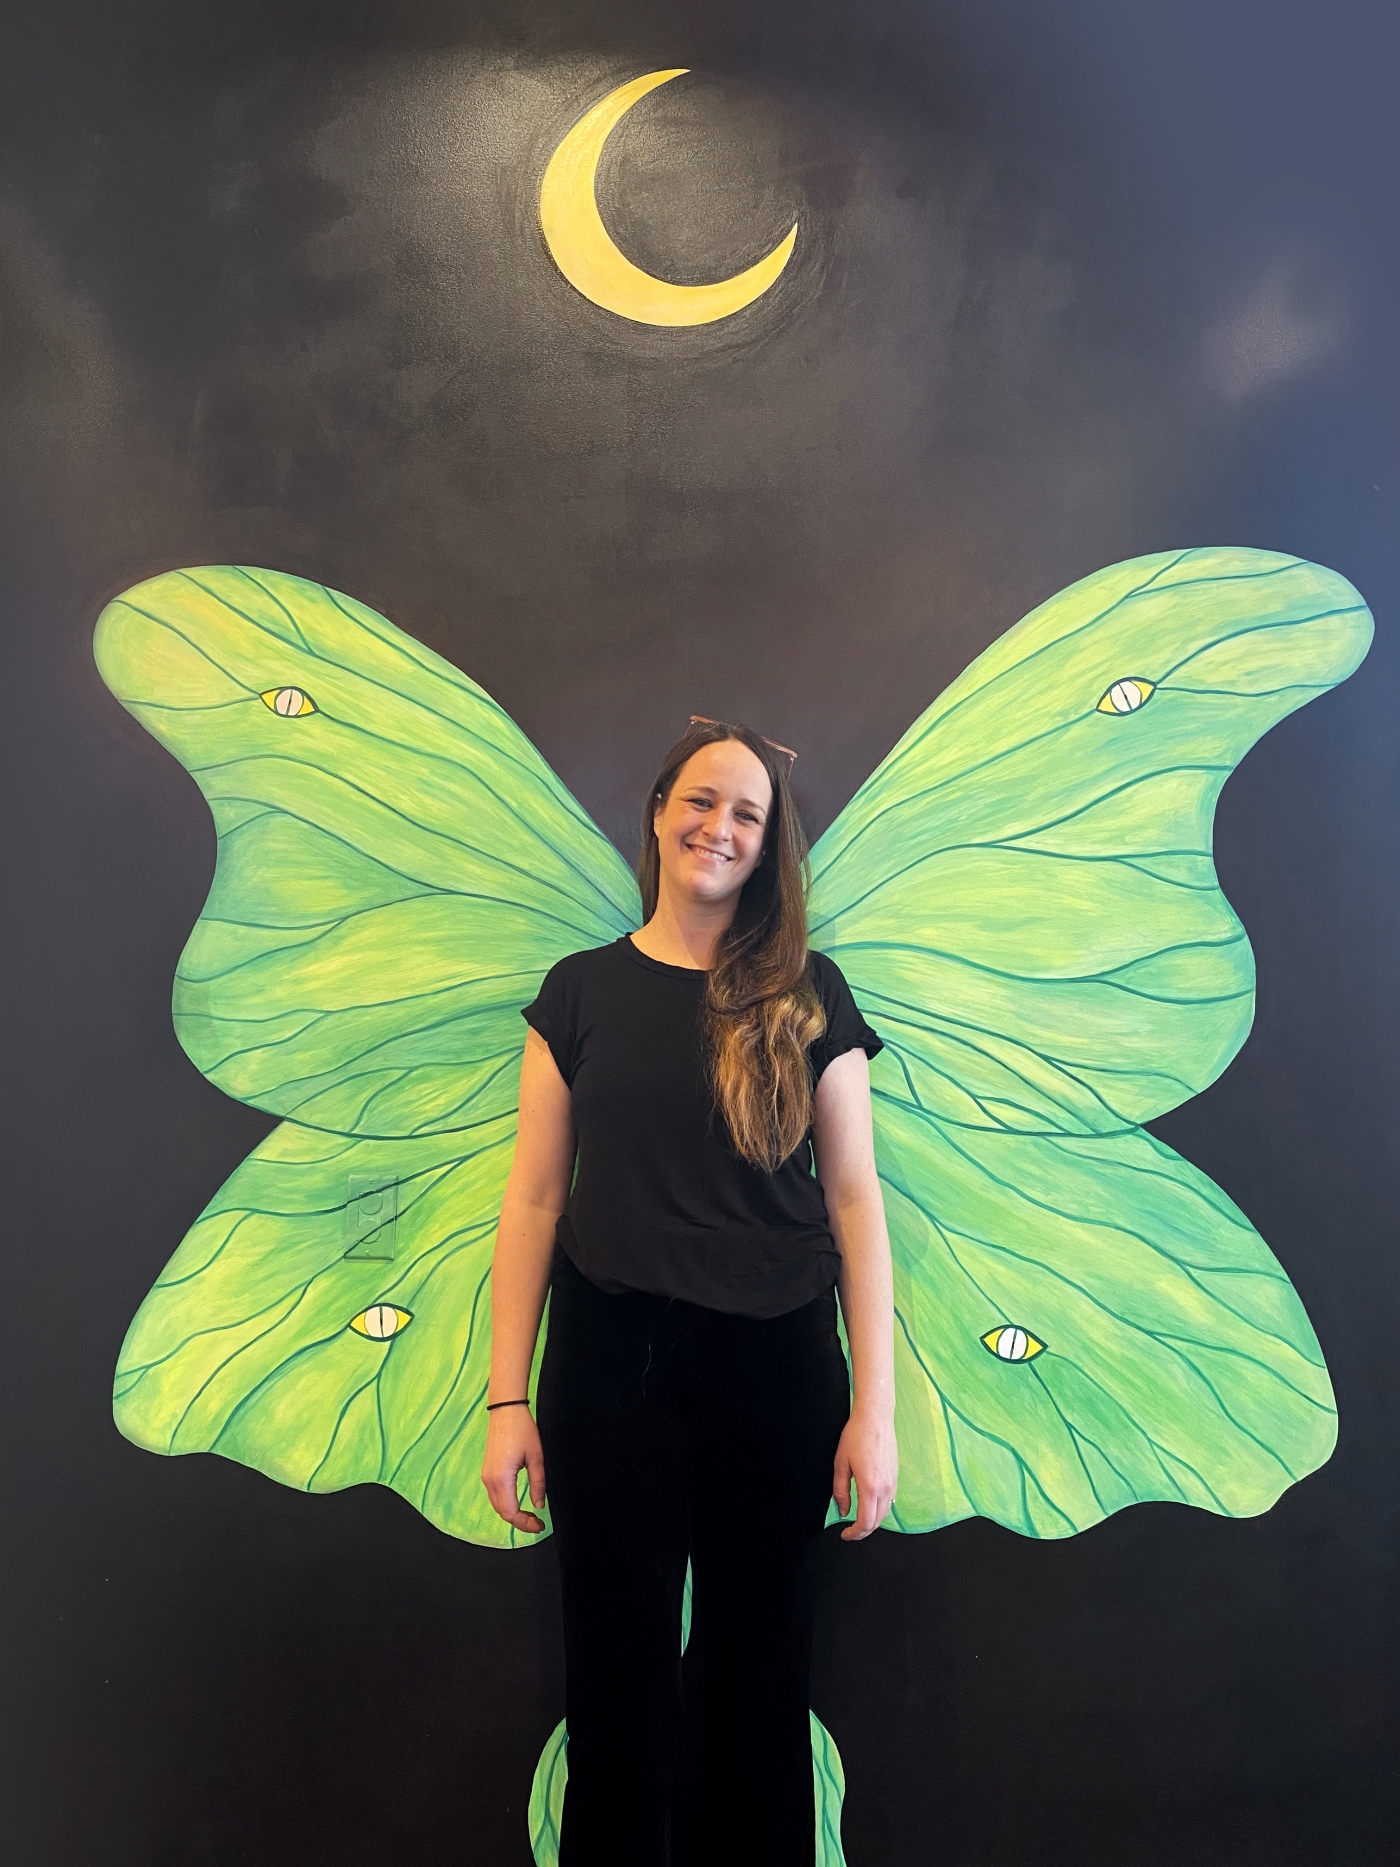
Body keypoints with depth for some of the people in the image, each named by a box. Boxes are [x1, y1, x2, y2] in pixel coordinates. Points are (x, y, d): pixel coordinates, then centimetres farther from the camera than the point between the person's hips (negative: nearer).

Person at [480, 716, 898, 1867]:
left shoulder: (807, 996, 0)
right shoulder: (581, 991, 2)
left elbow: (855, 1200, -1)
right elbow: (534, 1198, 1)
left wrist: (875, 1407, -5)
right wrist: (508, 1399, -1)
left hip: (777, 1371, 0)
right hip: (611, 1364, 0)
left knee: (763, 1684, 16)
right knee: (616, 1686, 13)